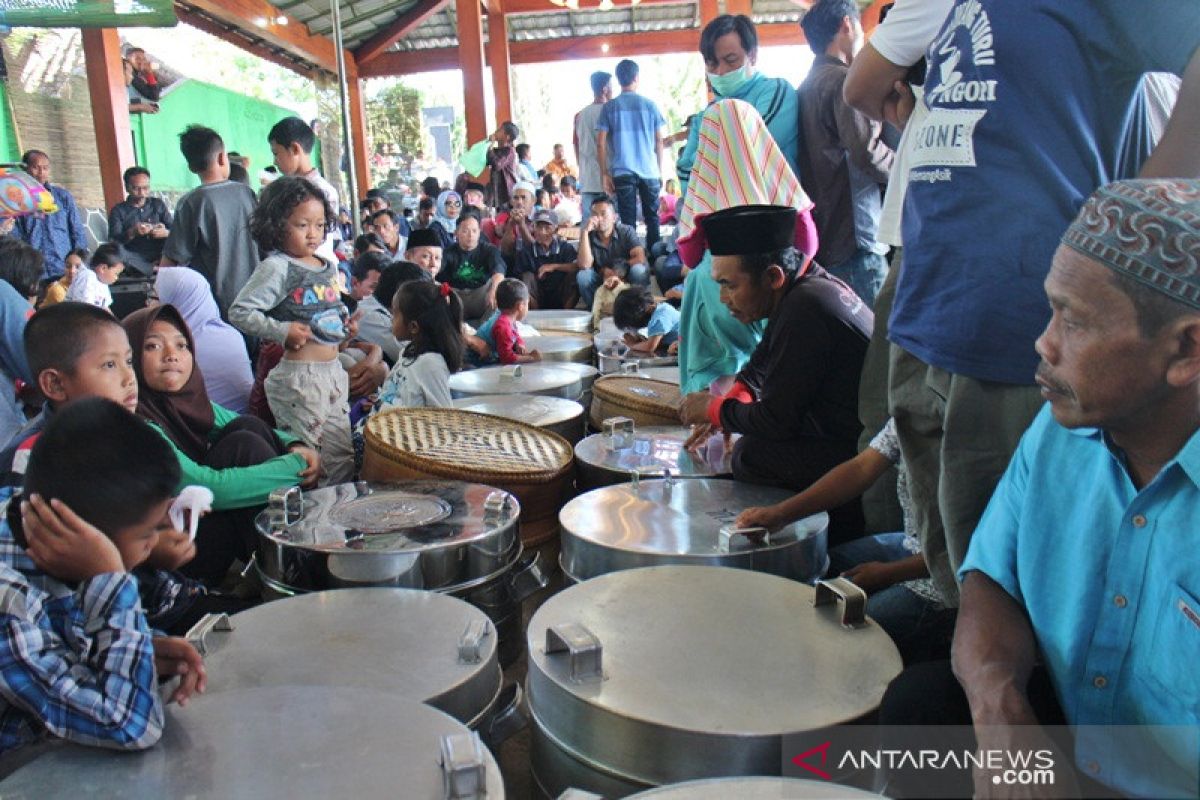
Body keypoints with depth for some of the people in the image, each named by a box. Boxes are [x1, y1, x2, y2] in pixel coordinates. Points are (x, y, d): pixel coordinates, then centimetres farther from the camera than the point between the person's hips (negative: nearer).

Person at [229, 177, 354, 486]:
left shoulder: (329, 267, 12)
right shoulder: (277, 268, -12)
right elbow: (239, 312, -16)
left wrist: (345, 321, 9)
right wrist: (281, 331, -23)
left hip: (333, 370, 8)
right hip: (299, 375, -8)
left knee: (343, 456, 15)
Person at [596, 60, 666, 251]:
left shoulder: (609, 107, 3)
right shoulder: (649, 105, 4)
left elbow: (601, 144, -2)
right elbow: (659, 141, 6)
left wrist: (604, 174, 2)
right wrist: (660, 171, 13)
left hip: (622, 172, 0)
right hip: (650, 171, 1)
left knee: (628, 221, 1)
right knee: (652, 218, 10)